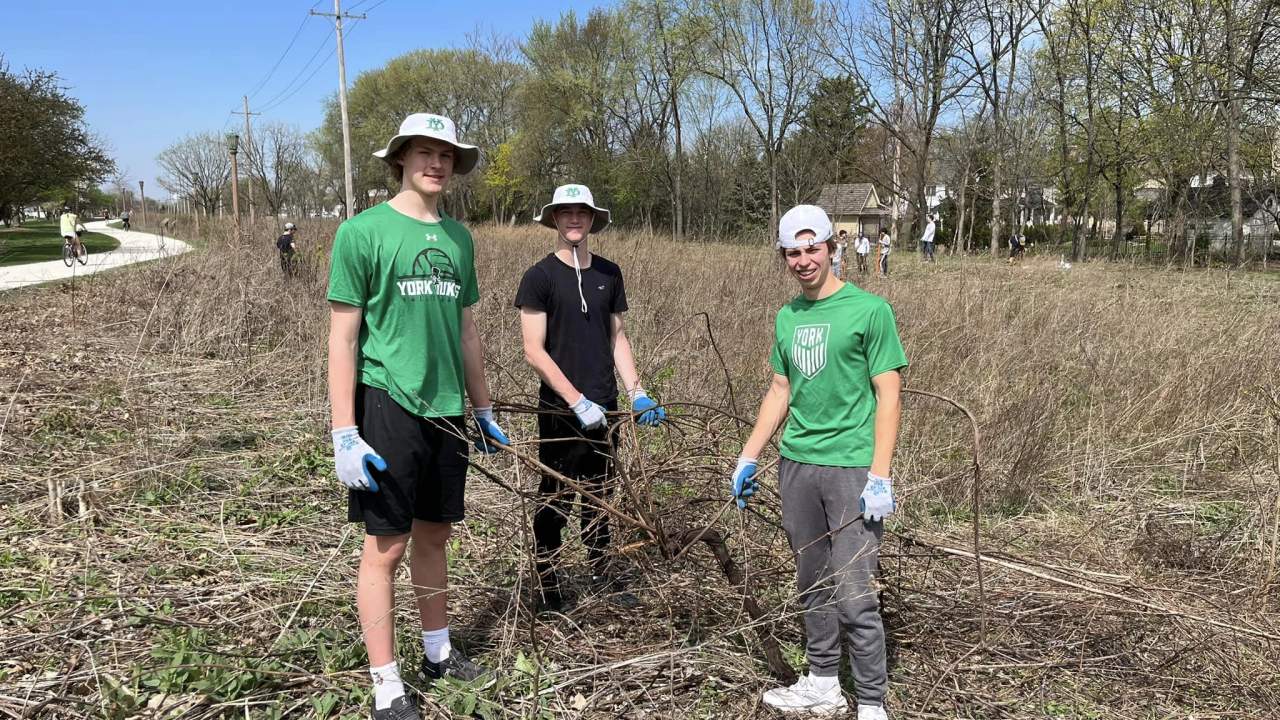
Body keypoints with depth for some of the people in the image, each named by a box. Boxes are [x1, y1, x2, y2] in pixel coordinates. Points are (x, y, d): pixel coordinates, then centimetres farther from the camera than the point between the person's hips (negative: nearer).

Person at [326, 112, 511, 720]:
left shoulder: (458, 238, 10)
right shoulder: (363, 231, -7)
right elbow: (341, 338, -8)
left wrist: (483, 409, 19)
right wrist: (344, 433, -13)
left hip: (446, 409, 5)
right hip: (388, 404, -5)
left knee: (433, 534, 16)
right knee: (386, 545, 2)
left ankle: (438, 651, 33)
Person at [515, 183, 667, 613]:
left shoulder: (609, 274, 7)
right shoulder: (540, 276, -8)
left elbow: (617, 338, 12)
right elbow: (533, 351, -12)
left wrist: (636, 393, 0)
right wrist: (577, 401, -18)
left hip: (604, 408, 5)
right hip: (560, 410, -5)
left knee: (600, 495, 15)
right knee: (556, 499, 6)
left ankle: (602, 576, 30)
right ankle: (546, 586, 20)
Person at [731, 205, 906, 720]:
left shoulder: (869, 310, -6)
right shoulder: (787, 317, 11)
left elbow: (888, 396, -8)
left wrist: (880, 477, -15)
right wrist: (748, 458, 15)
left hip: (851, 468, -6)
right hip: (796, 464, 6)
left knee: (853, 596, -5)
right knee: (812, 585, 15)